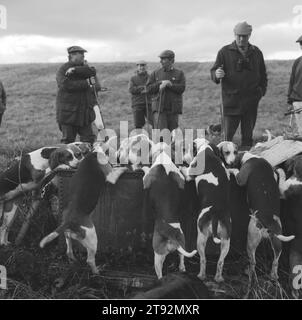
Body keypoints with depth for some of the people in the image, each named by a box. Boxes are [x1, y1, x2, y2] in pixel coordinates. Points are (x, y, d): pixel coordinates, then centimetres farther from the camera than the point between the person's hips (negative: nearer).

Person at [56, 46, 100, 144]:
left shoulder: (83, 67, 14)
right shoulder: (62, 70, -2)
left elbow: (92, 72, -9)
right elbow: (67, 85, -19)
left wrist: (75, 70, -20)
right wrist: (86, 83, -15)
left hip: (85, 112, 5)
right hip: (68, 113, -5)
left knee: (89, 140, 5)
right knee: (68, 141, 0)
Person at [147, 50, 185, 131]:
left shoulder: (179, 73, 8)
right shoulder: (155, 73, 11)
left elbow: (182, 88, -5)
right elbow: (149, 89, 2)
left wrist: (170, 85, -17)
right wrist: (161, 83, -10)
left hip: (173, 109, 1)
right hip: (159, 107, 0)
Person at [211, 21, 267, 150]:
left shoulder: (256, 52, 13)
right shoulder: (225, 52, 4)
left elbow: (263, 74, 20)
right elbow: (213, 71, 1)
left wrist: (262, 90, 7)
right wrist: (217, 75, -22)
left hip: (251, 100, 3)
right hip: (231, 99, -2)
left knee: (248, 134, 6)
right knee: (228, 134, -6)